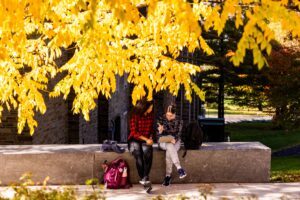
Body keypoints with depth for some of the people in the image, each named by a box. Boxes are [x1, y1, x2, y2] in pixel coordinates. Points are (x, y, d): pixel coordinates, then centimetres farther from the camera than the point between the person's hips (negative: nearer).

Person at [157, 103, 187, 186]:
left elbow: (177, 133, -1)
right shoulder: (161, 119, -1)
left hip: (174, 141, 0)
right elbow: (158, 134, -1)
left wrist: (174, 139, -22)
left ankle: (168, 176, -30)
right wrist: (160, 131, -24)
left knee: (169, 152, -34)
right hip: (163, 142, 0)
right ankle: (179, 168, -46)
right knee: (170, 146, -37)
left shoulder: (178, 121, 1)